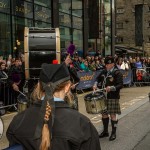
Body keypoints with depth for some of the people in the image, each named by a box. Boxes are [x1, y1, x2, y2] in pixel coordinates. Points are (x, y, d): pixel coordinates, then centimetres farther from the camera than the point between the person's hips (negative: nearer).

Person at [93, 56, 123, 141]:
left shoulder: (117, 73, -10)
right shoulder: (104, 72, 10)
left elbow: (120, 85, -16)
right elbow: (98, 79, 24)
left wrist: (111, 88, -29)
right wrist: (96, 84, 4)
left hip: (113, 98, -6)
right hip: (103, 96, 7)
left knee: (112, 115, 0)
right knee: (104, 113, 12)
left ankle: (114, 133, 12)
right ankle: (105, 131, 26)